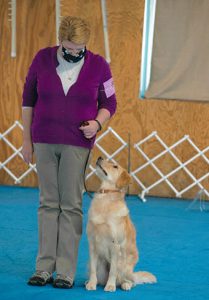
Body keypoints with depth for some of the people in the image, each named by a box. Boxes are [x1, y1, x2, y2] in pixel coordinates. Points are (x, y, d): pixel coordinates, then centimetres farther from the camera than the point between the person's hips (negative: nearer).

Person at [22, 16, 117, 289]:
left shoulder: (98, 66, -3)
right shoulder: (42, 59, -1)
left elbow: (109, 103, 7)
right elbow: (28, 99, 8)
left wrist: (97, 123, -13)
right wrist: (27, 140, 7)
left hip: (77, 143, -2)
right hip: (44, 141, 2)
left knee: (71, 205, -3)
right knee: (48, 203, 5)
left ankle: (66, 271, -1)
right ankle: (44, 268, 8)